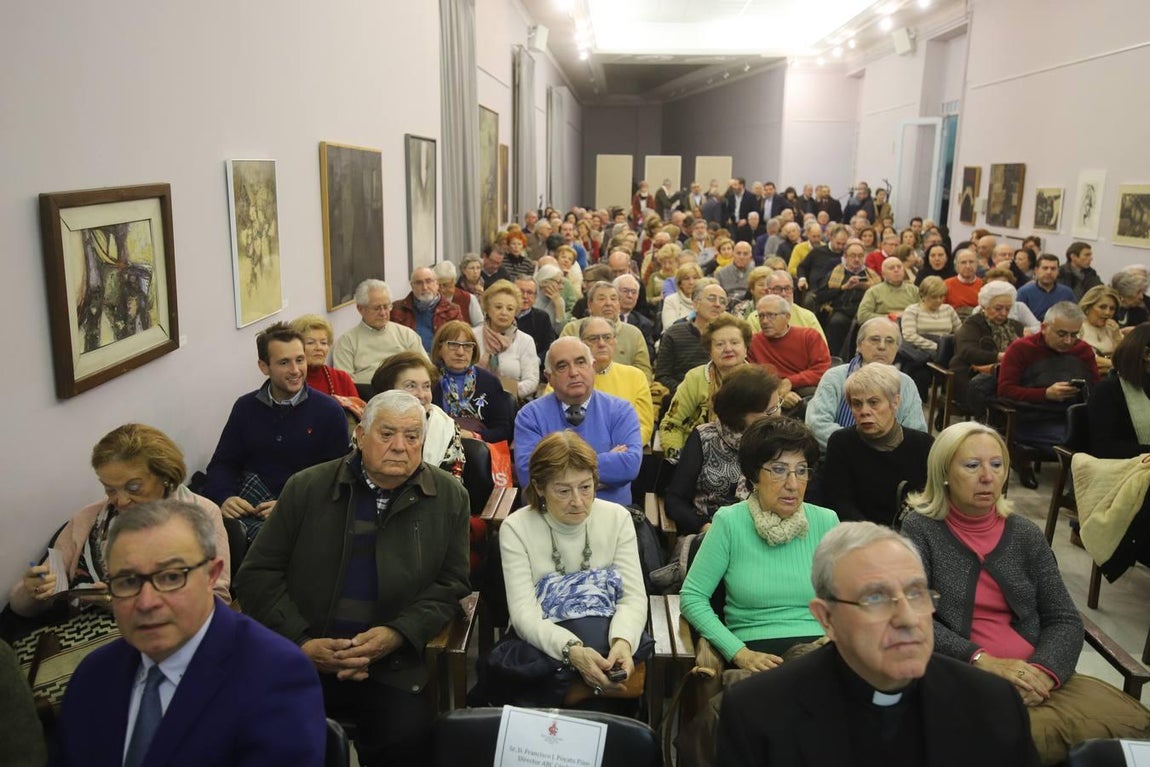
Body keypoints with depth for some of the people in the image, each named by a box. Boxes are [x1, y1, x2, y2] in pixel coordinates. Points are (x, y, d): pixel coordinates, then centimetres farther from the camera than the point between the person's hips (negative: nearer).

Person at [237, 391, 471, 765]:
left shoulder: (449, 497, 5)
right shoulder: (308, 487, 5)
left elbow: (451, 583, 5)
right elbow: (258, 573, 5)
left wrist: (397, 634, -11)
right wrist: (300, 643, -8)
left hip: (390, 666, 0)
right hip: (300, 659, 0)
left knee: (408, 733, -26)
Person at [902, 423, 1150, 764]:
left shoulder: (1026, 535, 13)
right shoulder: (921, 529, 1)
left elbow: (1064, 619, 8)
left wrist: (1043, 671, -12)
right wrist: (982, 660, -19)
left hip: (1033, 679, 5)